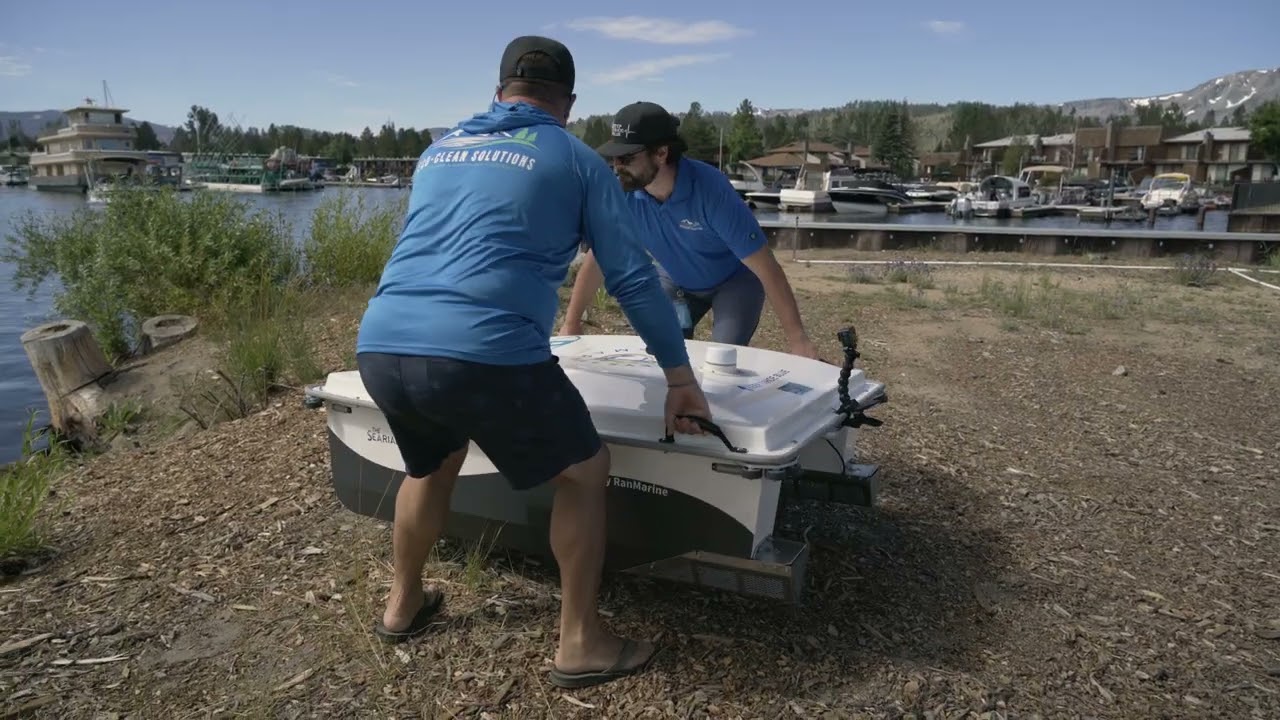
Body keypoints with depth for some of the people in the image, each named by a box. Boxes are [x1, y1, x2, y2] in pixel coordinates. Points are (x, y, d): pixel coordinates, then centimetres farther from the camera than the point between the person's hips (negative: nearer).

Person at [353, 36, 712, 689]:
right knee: (584, 473, 17)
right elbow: (633, 279, 8)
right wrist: (680, 376, 16)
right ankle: (579, 645, 23)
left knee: (433, 461, 34)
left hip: (379, 346, 6)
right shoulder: (578, 160, 11)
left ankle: (403, 604, 48)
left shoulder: (438, 151, 26)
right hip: (484, 354, -6)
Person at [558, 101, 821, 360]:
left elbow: (765, 266, -34)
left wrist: (797, 337, -36)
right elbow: (597, 259, -12)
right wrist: (571, 325, -12)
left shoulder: (711, 188, -36)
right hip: (676, 281, 4)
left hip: (734, 280, -4)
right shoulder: (622, 192, -24)